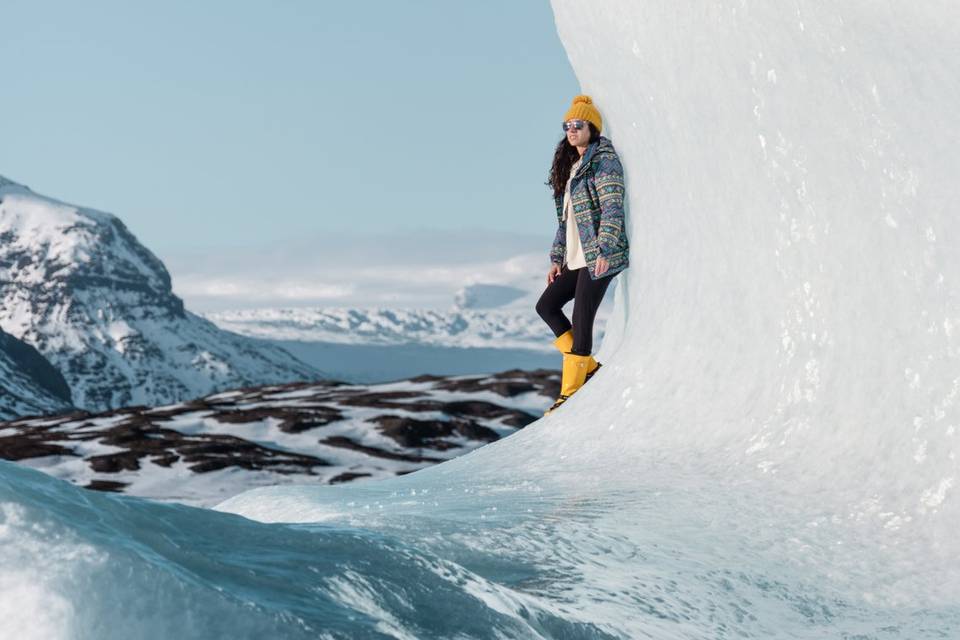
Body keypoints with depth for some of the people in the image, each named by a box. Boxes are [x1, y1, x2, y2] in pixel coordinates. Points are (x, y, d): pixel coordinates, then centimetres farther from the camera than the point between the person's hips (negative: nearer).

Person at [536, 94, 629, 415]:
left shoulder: (604, 161, -8)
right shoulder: (571, 167, 19)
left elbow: (613, 209, -17)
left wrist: (604, 250, -25)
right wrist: (557, 258, 17)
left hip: (599, 256, -10)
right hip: (576, 257, 10)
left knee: (581, 319, -8)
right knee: (546, 305, 10)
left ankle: (571, 392, -1)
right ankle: (588, 366, 15)